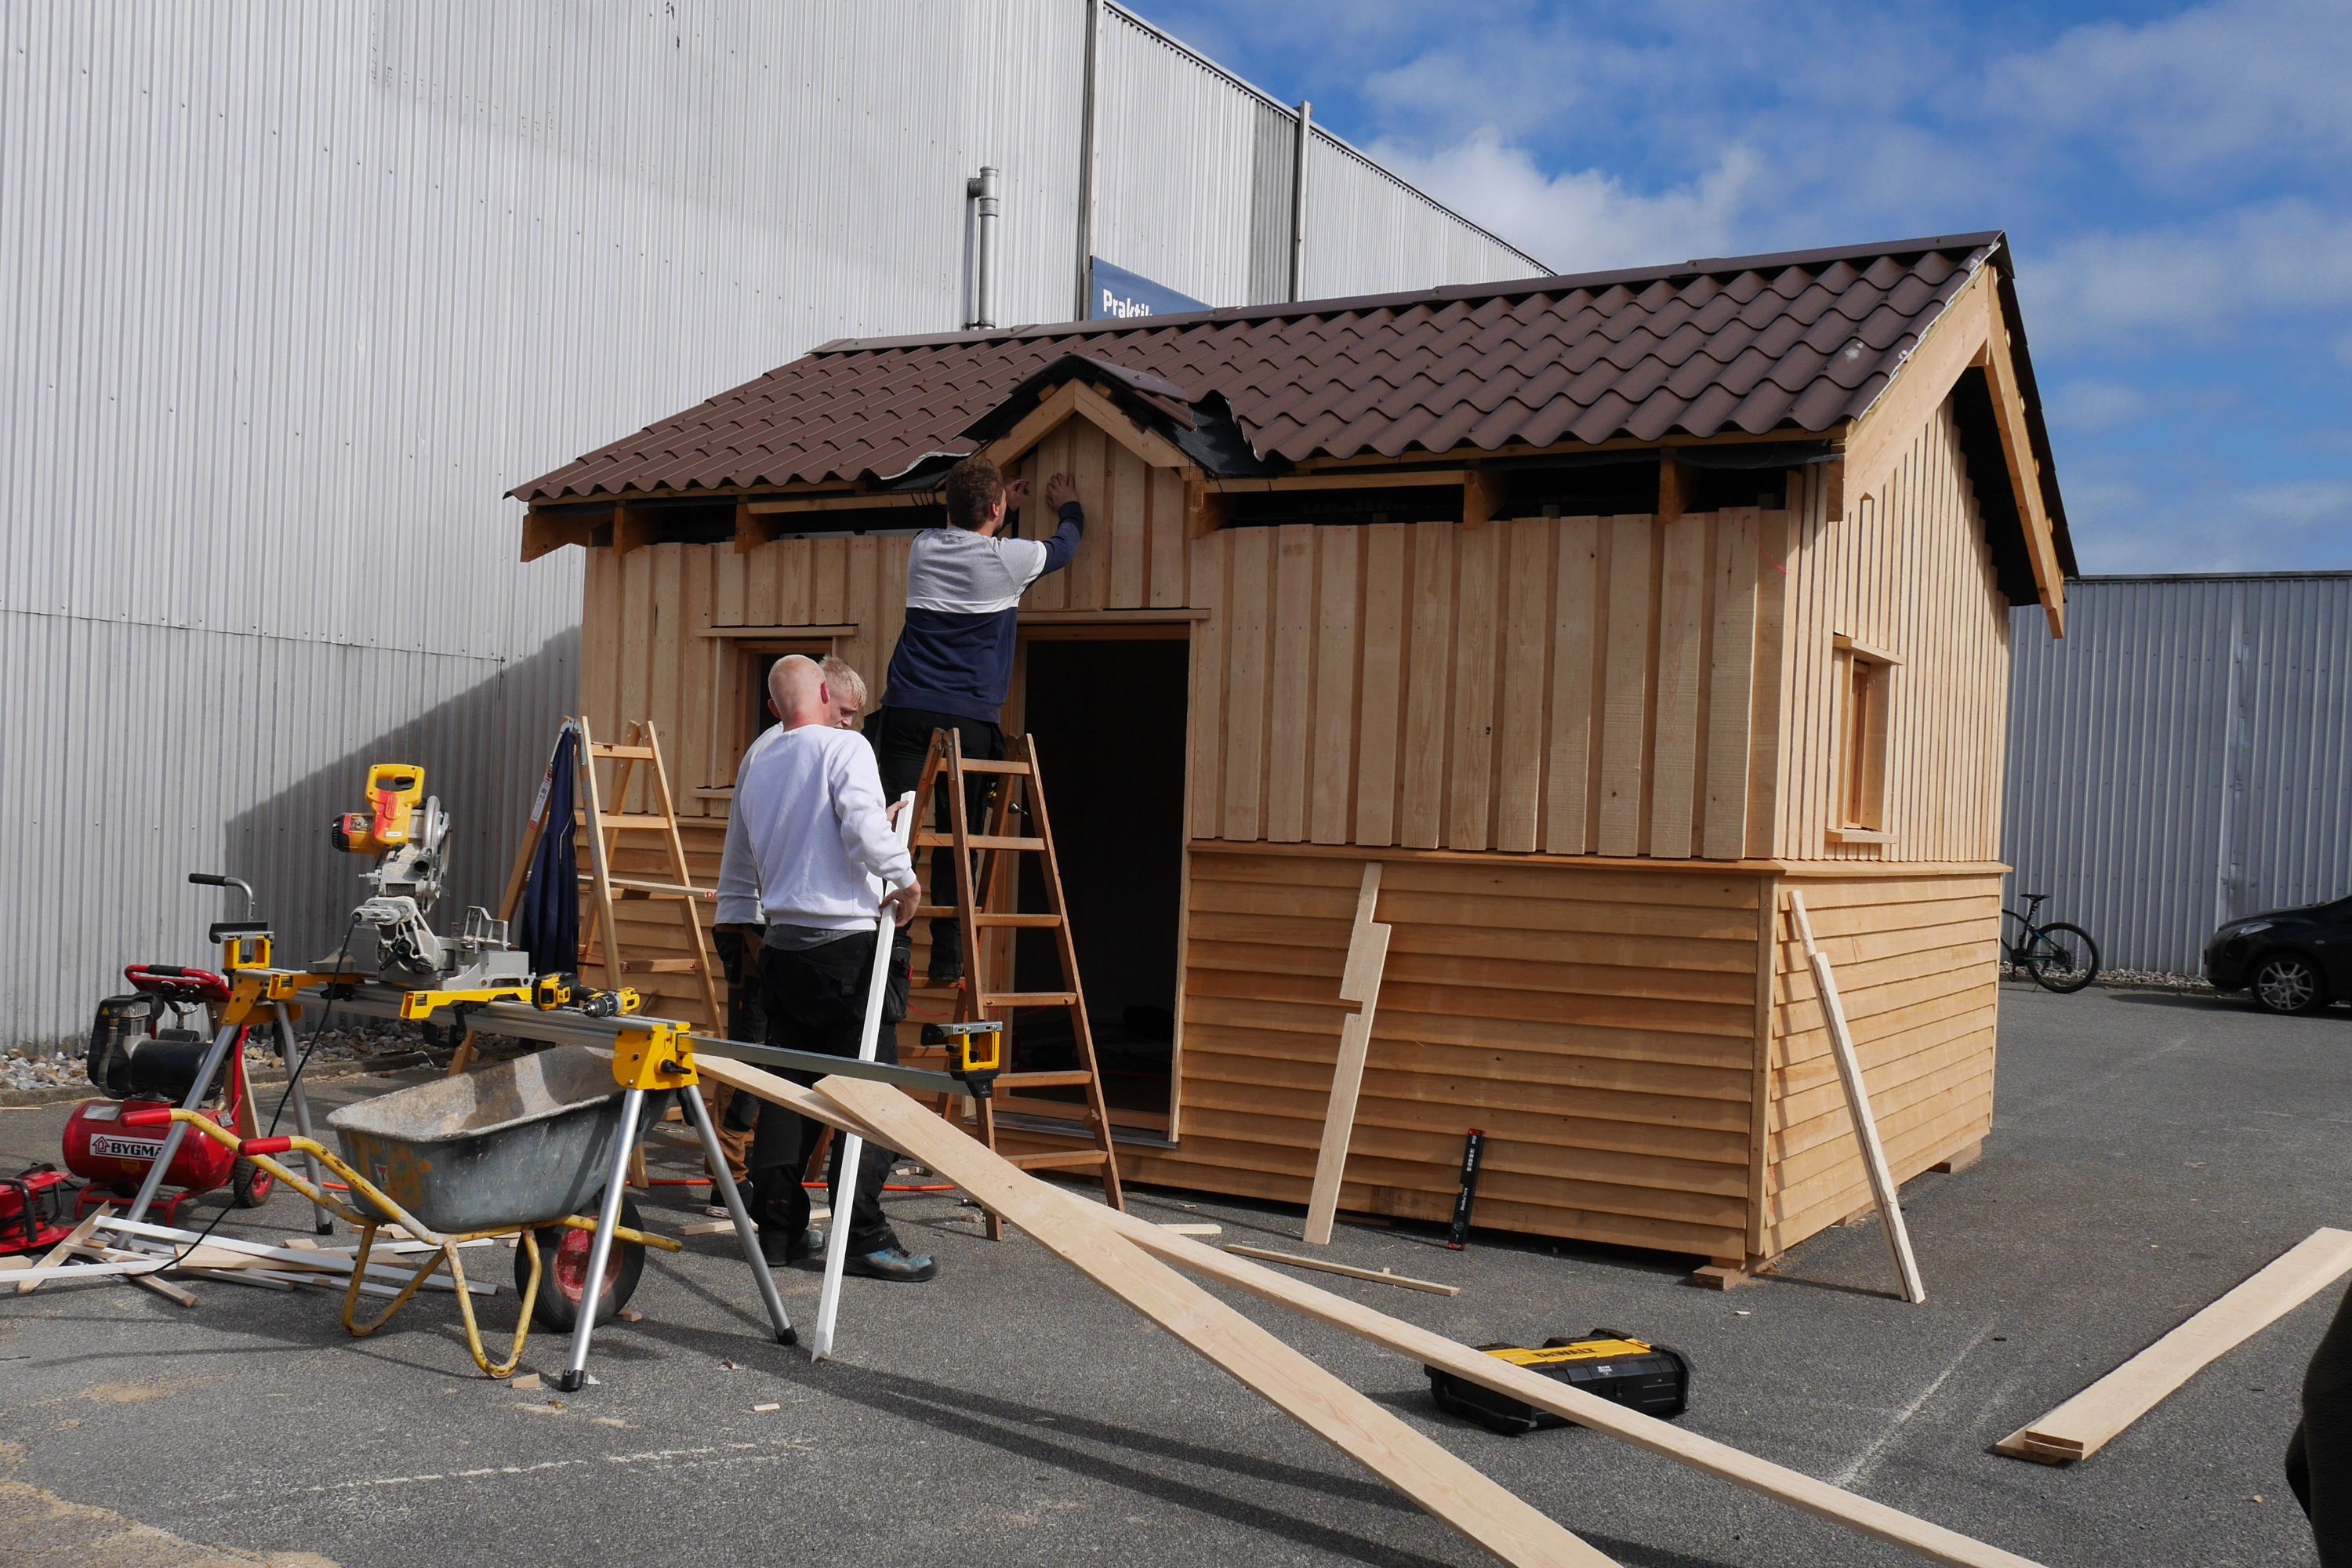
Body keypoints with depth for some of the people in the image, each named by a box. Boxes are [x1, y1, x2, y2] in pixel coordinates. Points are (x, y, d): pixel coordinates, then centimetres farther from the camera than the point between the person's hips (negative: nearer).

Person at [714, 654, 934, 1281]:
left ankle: (779, 1227, 15)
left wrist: (735, 923, 38)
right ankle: (863, 1235, -6)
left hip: (781, 946, 7)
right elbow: (866, 828, -23)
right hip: (845, 946, -7)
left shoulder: (756, 766, 16)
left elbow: (736, 871, 25)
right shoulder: (844, 747, -6)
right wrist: (905, 878, -8)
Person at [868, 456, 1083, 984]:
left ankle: (893, 937, -13)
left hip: (905, 712, 3)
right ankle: (948, 959, 1)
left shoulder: (924, 548, 11)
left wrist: (1003, 508, 52)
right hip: (968, 720, -2)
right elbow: (1067, 544, 23)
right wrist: (1069, 506, 45)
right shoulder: (1010, 558, 1)